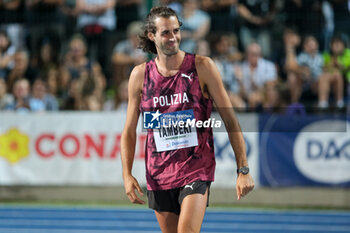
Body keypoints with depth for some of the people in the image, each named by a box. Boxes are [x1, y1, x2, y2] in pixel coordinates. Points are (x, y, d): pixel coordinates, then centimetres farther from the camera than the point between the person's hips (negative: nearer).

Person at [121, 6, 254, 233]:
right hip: (159, 174, 3)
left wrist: (244, 169, -7)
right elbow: (129, 131, 10)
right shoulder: (140, 75, 3)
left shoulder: (202, 67, -4)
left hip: (197, 169, -3)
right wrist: (127, 175, -1)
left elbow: (230, 119, -3)